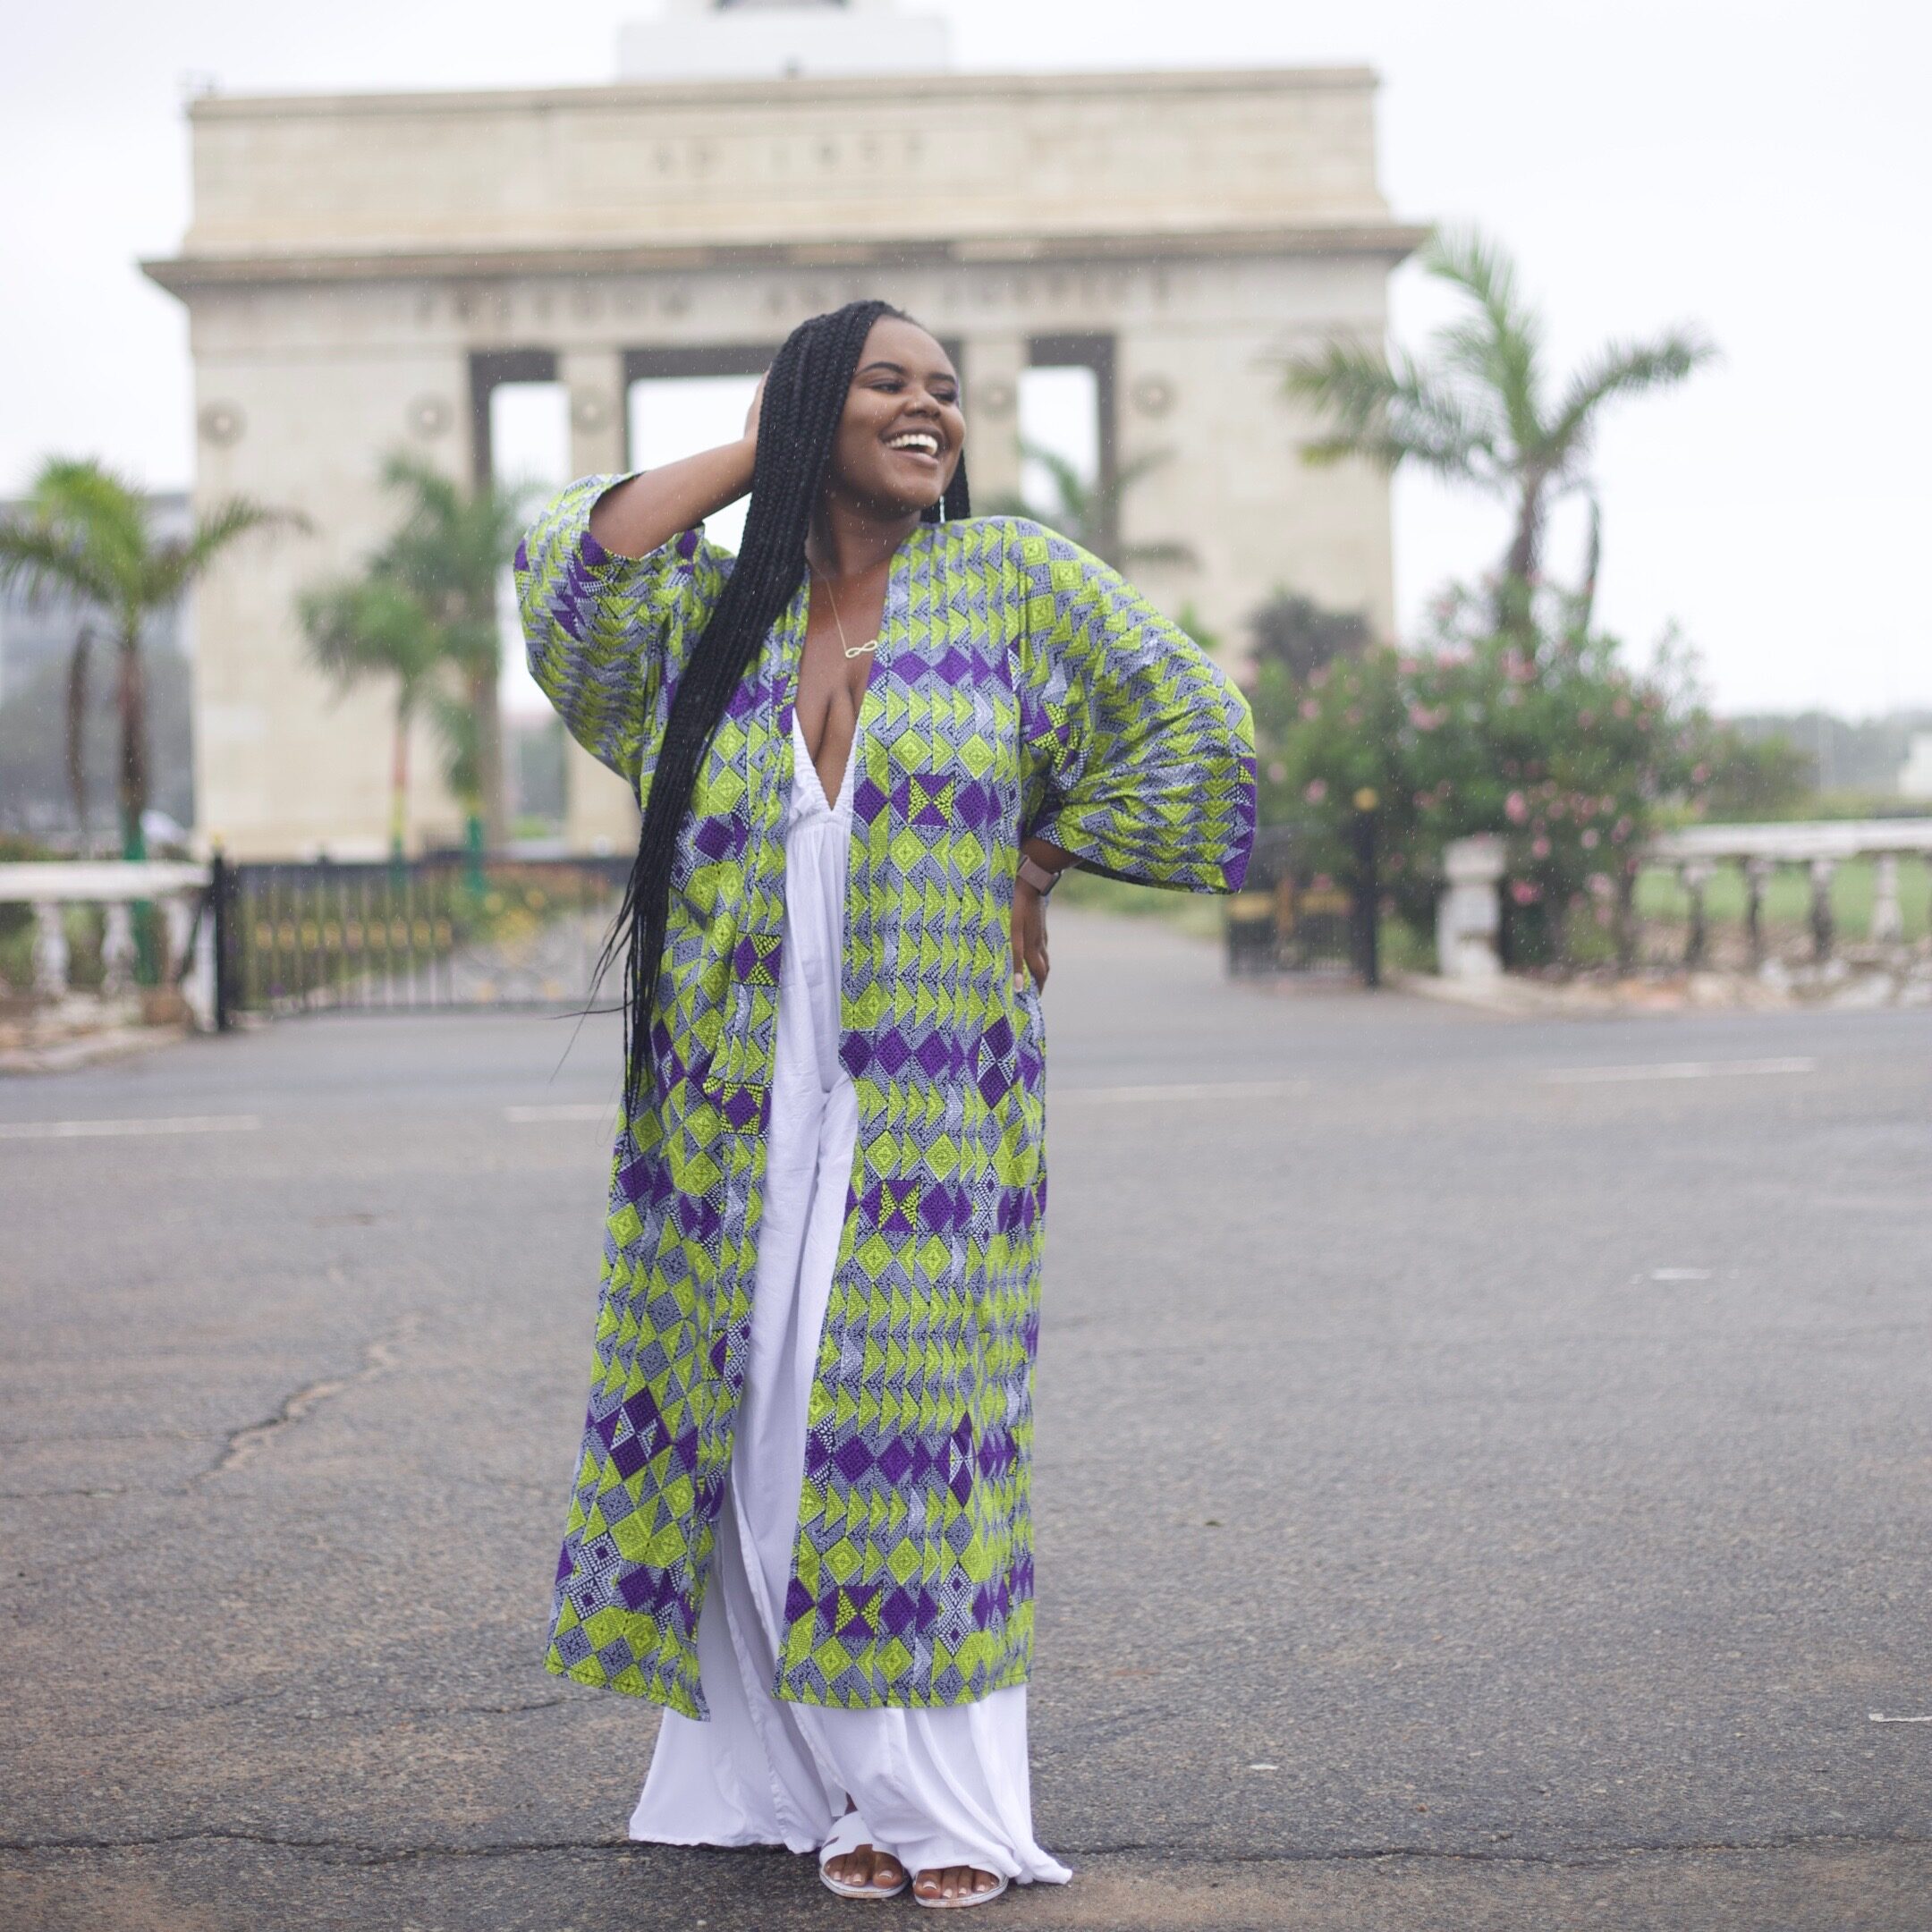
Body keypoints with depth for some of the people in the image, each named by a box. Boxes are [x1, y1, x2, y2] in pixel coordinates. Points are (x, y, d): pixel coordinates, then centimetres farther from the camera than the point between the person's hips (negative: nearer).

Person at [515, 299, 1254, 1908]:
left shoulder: (1013, 578, 6)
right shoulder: (711, 610, 13)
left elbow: (1200, 732, 8)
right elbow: (564, 564, -3)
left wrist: (1042, 849, 4)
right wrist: (748, 457, 5)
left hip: (933, 1103, -2)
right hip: (742, 1108, 2)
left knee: (920, 1414, -2)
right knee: (766, 1425, 3)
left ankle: (950, 1803, 8)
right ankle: (826, 1782, 14)